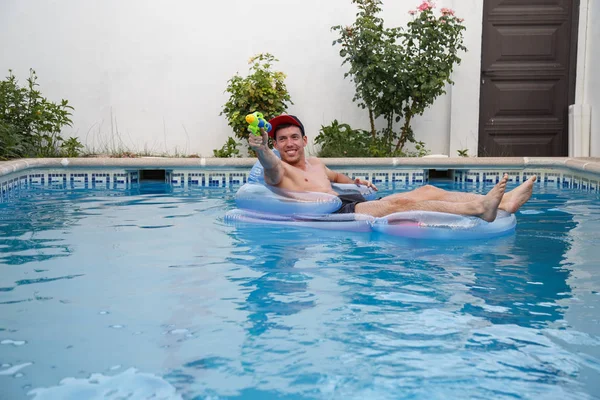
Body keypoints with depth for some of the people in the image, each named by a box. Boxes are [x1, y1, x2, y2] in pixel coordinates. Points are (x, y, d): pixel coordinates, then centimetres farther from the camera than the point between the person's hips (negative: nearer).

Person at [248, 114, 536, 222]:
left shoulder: (315, 164, 28)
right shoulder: (278, 169, 3)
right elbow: (271, 166, -23)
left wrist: (353, 181, 27)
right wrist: (261, 150, -45)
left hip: (354, 204, 9)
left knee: (426, 190, -5)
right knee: (398, 201, -30)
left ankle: (504, 203, -15)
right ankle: (479, 209, -42)